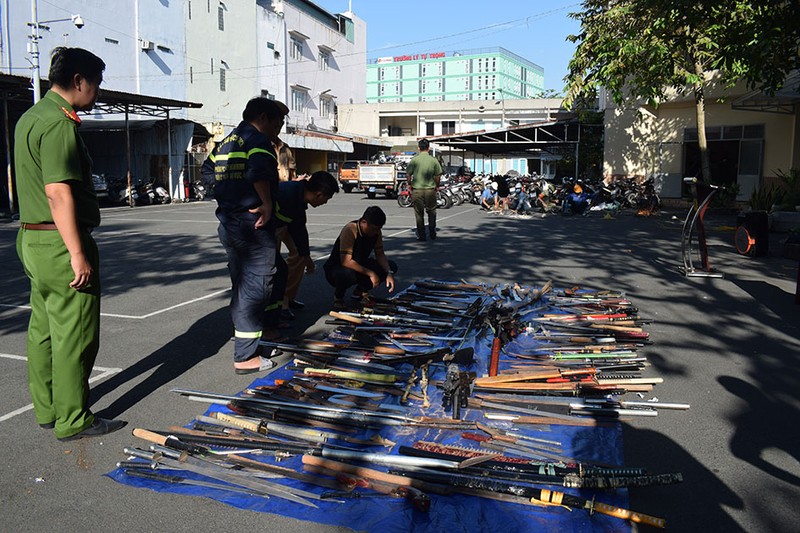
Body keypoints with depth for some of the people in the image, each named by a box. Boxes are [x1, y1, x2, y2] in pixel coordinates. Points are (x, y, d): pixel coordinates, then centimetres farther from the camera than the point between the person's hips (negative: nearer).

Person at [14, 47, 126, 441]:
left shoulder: (30, 117, 17)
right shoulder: (58, 122, -15)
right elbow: (58, 192, -23)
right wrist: (78, 254, -23)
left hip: (32, 237, 11)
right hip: (60, 243, -10)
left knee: (43, 330, 15)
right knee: (74, 335, -2)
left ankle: (47, 409, 27)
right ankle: (73, 420, 8)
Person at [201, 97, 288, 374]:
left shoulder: (225, 142, 17)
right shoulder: (258, 140, -11)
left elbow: (207, 171, 25)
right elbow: (259, 172, -31)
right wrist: (267, 204, -22)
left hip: (228, 224, 9)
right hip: (254, 226, -9)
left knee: (241, 284, 21)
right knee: (256, 286, -3)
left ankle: (254, 329, 39)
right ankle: (246, 356, 1)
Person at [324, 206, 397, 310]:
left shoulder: (376, 230, -7)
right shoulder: (350, 230, -28)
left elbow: (380, 254, -3)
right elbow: (346, 261, -35)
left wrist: (389, 273, -20)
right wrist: (370, 273, -35)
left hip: (360, 266, 7)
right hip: (336, 268, -7)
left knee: (392, 266, -6)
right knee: (348, 274, -42)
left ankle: (360, 291, 12)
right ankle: (338, 295, -6)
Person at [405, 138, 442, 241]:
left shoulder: (414, 160, -4)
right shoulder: (433, 160, -2)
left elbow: (408, 174, -1)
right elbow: (438, 175, 2)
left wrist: (409, 185, 15)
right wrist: (437, 186, 17)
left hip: (417, 190, -1)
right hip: (430, 189, 1)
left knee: (419, 213, 6)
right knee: (431, 211, 16)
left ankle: (421, 235, 9)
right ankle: (432, 232, 18)